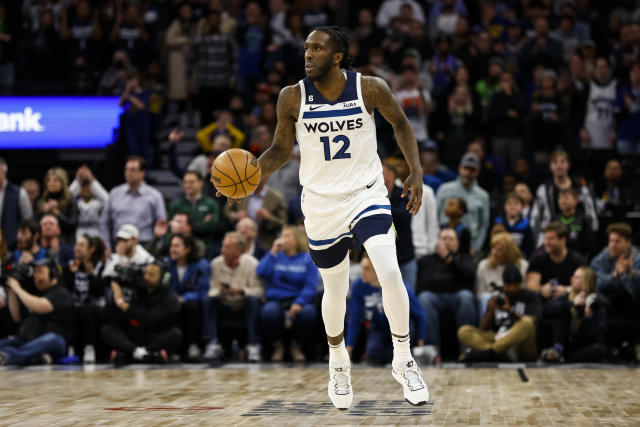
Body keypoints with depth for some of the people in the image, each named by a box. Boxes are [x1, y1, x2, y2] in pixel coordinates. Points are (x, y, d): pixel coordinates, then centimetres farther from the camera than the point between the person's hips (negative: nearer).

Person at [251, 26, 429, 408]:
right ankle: (338, 362, 41)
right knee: (335, 290, 13)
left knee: (390, 273, -21)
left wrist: (417, 171, -3)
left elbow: (401, 124, 6)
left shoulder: (370, 89, -11)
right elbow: (282, 150, 3)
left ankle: (404, 361, -3)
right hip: (321, 203, 1)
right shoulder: (292, 98, -9)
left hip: (367, 194, -1)